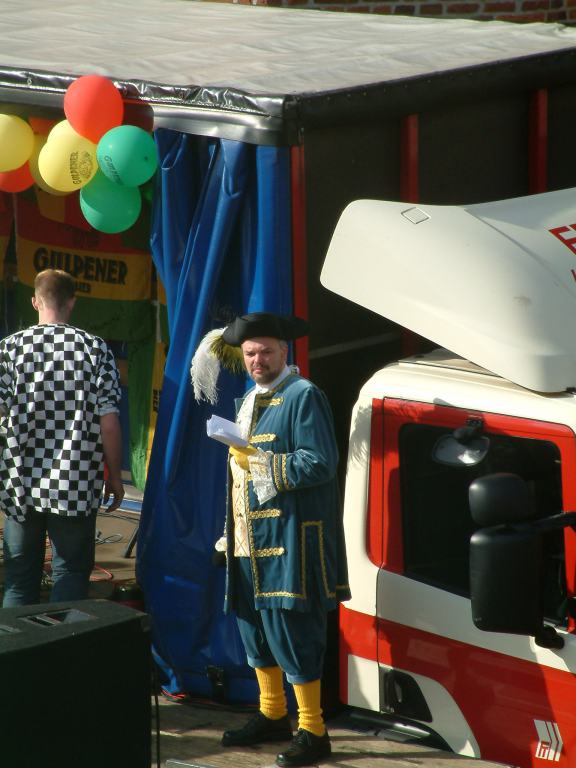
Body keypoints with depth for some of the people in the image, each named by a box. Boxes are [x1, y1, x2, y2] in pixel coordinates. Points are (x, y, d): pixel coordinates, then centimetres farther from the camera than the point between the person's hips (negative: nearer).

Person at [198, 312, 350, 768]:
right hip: (252, 538, 9)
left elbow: (320, 464, -20)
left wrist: (260, 462, -19)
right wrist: (232, 534, 24)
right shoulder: (252, 400, 17)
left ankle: (312, 731, -3)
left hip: (290, 539, -9)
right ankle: (272, 715, 30)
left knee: (289, 627, -10)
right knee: (254, 623, 15)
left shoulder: (303, 397, -11)